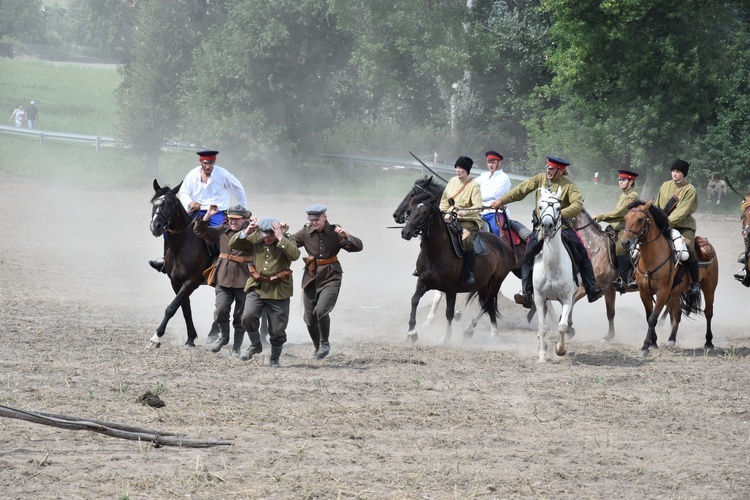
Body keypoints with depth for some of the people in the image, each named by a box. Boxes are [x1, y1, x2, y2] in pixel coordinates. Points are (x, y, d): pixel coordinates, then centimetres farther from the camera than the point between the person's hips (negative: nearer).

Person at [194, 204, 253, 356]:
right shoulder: (222, 232, 7)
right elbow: (199, 231, 10)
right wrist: (207, 216, -2)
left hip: (243, 280, -3)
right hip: (224, 279, 3)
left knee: (240, 316, 5)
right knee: (220, 309, -11)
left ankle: (237, 347, 21)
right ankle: (223, 336, 17)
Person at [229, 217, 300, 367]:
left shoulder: (286, 242, -5)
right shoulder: (255, 240, 3)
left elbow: (295, 255, -26)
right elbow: (233, 244, 1)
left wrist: (280, 237, -28)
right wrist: (247, 231, -11)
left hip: (278, 291, -2)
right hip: (256, 287, 2)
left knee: (278, 329, 3)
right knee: (248, 316, -20)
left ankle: (274, 358, 25)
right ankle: (255, 345, 6)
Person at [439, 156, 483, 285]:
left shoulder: (473, 185, -7)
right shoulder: (452, 181, 11)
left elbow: (478, 207, -17)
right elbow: (444, 201, 20)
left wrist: (465, 212, -34)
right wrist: (441, 214, 3)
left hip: (469, 221, -6)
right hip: (450, 219, 6)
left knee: (466, 240, -35)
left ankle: (471, 273, -26)